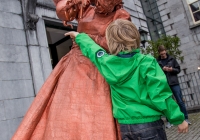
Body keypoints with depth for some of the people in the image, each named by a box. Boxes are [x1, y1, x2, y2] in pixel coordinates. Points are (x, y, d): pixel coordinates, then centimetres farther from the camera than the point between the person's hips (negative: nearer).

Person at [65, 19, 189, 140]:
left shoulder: (107, 62, -3)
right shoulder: (146, 62, -13)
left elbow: (92, 49, 16)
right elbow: (160, 94, -15)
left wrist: (79, 36, 35)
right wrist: (178, 119, -3)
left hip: (125, 126, 4)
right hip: (149, 124, -3)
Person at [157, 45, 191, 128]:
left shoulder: (172, 59, 8)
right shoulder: (157, 62, 3)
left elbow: (178, 69, 8)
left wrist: (172, 69, -12)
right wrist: (162, 69, -16)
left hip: (174, 83, 1)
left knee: (180, 101, 3)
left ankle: (186, 119, 15)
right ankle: (169, 121, 11)